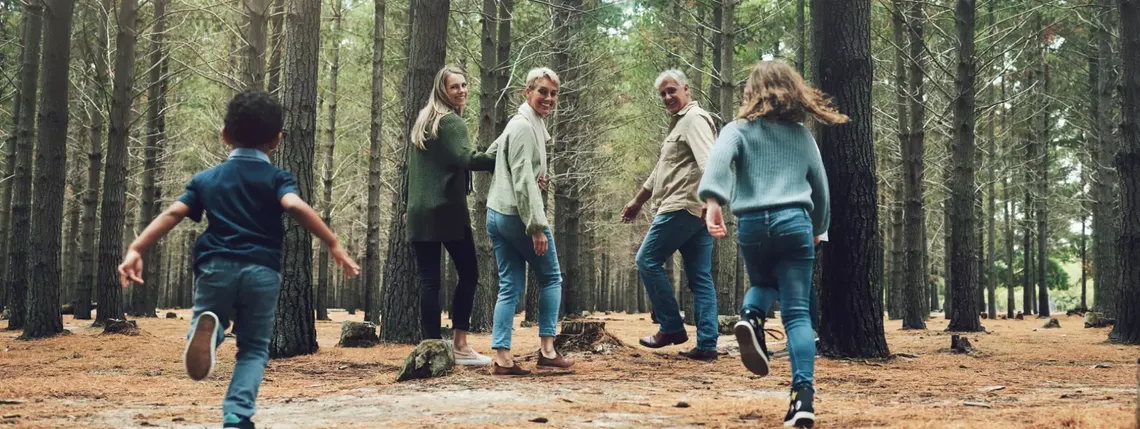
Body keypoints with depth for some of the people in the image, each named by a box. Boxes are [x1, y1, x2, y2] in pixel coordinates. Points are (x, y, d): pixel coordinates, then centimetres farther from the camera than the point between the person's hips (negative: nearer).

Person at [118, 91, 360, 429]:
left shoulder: (206, 179, 13)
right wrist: (333, 244, -16)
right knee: (254, 349, 12)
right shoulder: (277, 178, 6)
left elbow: (173, 214, 1)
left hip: (216, 267, 1)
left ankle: (207, 326, -17)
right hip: (262, 271, -1)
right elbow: (295, 206, -14)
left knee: (207, 316, 23)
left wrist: (136, 249, -5)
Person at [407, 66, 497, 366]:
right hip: (448, 211, -7)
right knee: (468, 274, 4)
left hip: (418, 212, 7)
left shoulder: (423, 121, 18)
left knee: (428, 280, 3)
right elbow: (465, 158, -25)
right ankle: (459, 344, 1)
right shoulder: (452, 122, -7)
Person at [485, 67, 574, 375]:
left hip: (497, 214, 9)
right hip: (518, 214, -9)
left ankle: (502, 358, 0)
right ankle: (547, 350, 6)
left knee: (511, 287, 5)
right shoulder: (525, 127, -14)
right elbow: (524, 181, -21)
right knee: (551, 278, 5)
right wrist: (537, 227, -23)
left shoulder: (526, 124, 16)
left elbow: (490, 154, 27)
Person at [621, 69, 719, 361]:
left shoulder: (693, 119, -7)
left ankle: (671, 328, 0)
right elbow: (662, 170, 35)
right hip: (698, 213, 10)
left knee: (648, 261, -2)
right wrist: (637, 201, 40)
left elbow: (709, 162, -24)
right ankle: (706, 345, 4)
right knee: (700, 277, 5)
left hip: (683, 207, -10)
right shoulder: (679, 122, 25)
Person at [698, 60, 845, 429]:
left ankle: (750, 317, -4)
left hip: (752, 224, 0)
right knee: (797, 312, -1)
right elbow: (820, 185, 21)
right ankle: (803, 396, -16)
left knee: (762, 283, 30)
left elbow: (719, 159, -14)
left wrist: (712, 201, -26)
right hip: (794, 221, 0)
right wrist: (819, 227, 36)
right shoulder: (802, 135, 16)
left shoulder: (739, 129, 8)